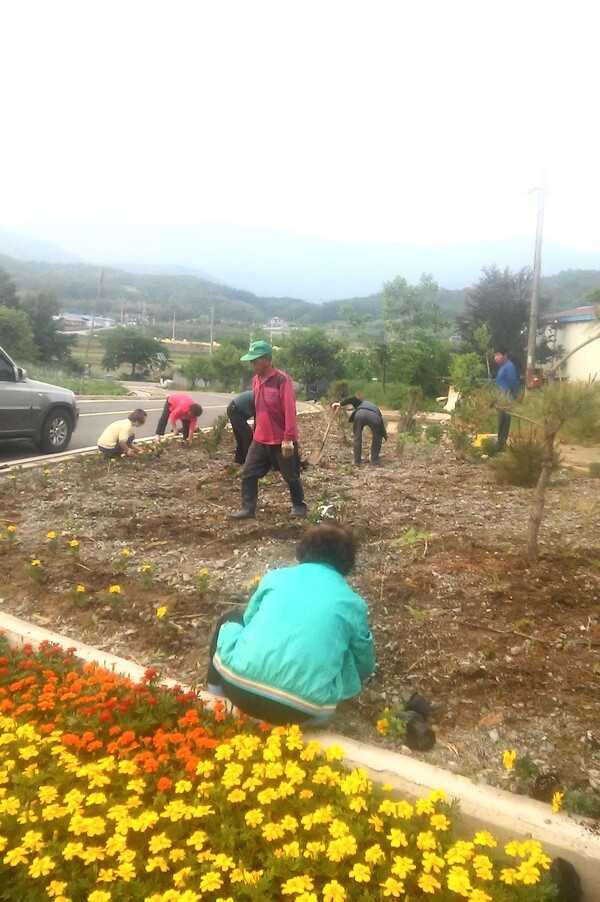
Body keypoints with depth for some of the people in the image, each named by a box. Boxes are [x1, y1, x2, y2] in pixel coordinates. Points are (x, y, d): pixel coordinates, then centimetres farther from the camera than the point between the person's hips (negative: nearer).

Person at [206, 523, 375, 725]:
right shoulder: (353, 604, 13)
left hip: (241, 686, 2)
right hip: (302, 709, -1)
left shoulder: (275, 576, 15)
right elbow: (365, 665, 28)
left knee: (233, 619, 30)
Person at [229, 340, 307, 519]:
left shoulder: (281, 379, -17)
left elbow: (290, 411, -20)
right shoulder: (256, 380, 7)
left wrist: (288, 438, -23)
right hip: (260, 439, 7)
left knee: (290, 476, 9)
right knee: (248, 474, 3)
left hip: (282, 440, -6)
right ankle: (248, 508, 12)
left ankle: (299, 506, 28)